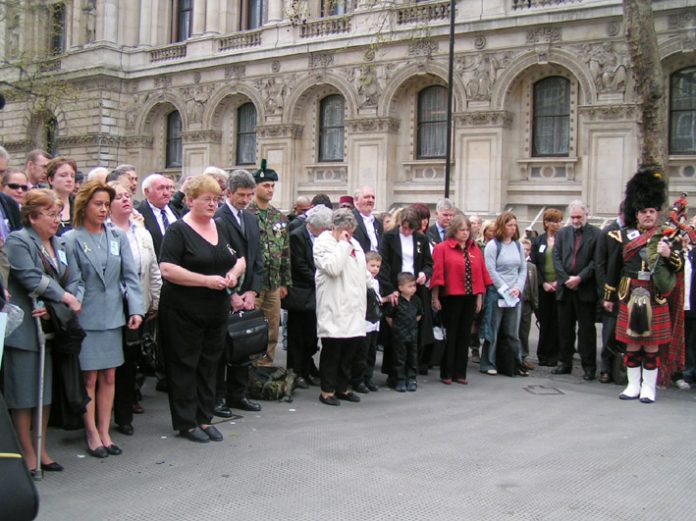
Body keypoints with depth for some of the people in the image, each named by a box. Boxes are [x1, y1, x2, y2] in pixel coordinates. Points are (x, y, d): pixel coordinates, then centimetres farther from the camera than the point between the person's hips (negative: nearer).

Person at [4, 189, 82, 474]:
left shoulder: (59, 243, 13)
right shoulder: (17, 241, -7)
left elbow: (71, 280, 4)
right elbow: (31, 279, -19)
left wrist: (54, 307, -12)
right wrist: (65, 297, -12)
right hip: (24, 329, -6)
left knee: (46, 391, 12)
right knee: (23, 393, 1)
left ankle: (41, 451, 22)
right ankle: (28, 454, 11)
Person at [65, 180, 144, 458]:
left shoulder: (118, 237, 7)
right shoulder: (71, 239, -4)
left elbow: (130, 276, 5)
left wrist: (136, 309, -4)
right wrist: (73, 315, -14)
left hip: (113, 317, 4)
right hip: (85, 318, -4)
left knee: (109, 377, 9)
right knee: (89, 378, 2)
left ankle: (105, 432, 19)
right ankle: (92, 434, 14)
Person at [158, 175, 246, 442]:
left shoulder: (221, 228, 12)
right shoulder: (178, 230, -8)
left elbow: (240, 259, 19)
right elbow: (167, 269, -18)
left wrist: (234, 273, -4)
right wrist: (206, 280, -21)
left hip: (216, 310, 6)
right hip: (183, 311, -6)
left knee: (209, 364, 12)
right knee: (184, 365, 3)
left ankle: (204, 418, 22)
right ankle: (186, 422, 13)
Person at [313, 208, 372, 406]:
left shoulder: (353, 243, 19)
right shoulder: (323, 242, -6)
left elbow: (364, 271, 27)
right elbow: (332, 268, -22)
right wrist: (343, 244, -14)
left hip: (354, 308, 7)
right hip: (334, 310, -7)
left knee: (350, 350, 9)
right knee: (332, 350, -1)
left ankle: (342, 387, 20)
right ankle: (327, 390, 8)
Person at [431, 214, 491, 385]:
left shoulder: (475, 249, 10)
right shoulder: (442, 248, -4)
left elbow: (481, 273, 12)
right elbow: (437, 273, -8)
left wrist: (479, 297, 8)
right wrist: (435, 298, -11)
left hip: (470, 298, 5)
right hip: (451, 298, -5)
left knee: (464, 335, 9)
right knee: (450, 335, 2)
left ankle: (460, 372, 18)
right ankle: (446, 373, 11)